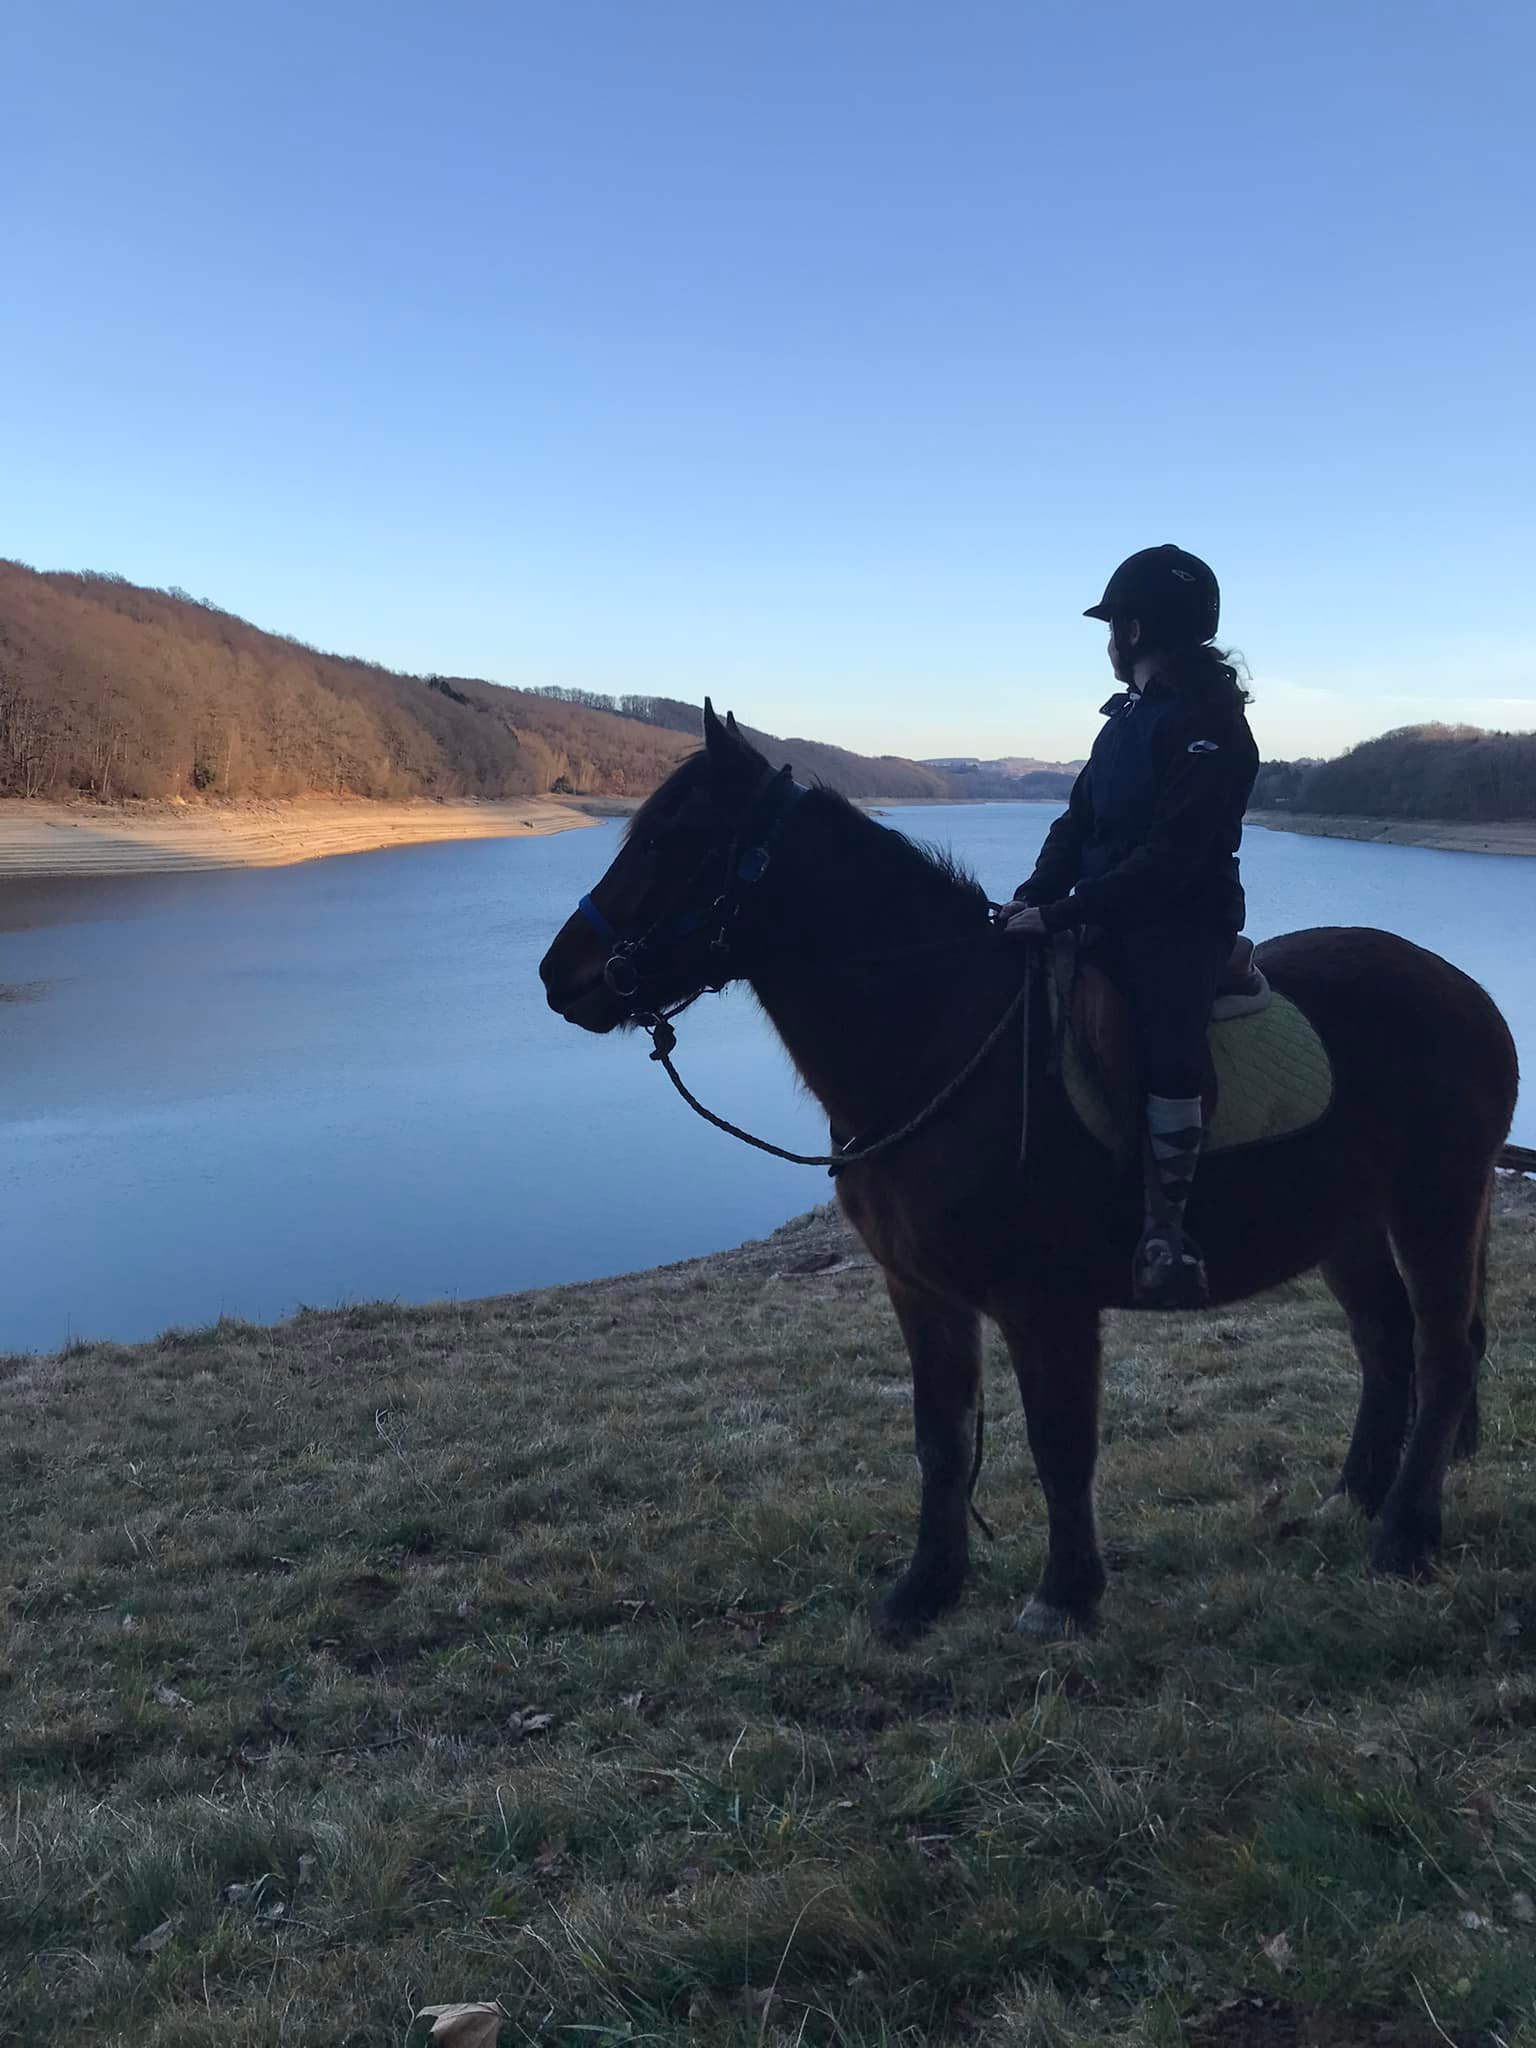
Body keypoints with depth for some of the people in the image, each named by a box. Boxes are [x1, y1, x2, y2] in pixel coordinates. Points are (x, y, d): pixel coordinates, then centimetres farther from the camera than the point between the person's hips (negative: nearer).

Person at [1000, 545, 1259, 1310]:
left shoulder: (1209, 726, -12)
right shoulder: (1128, 717, 16)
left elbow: (1169, 857, -20)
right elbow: (1076, 823, 12)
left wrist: (1060, 914, -24)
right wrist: (1030, 899, -5)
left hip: (1185, 922, -9)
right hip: (1110, 918, 9)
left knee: (1165, 1037, -31)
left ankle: (1165, 1226, -25)